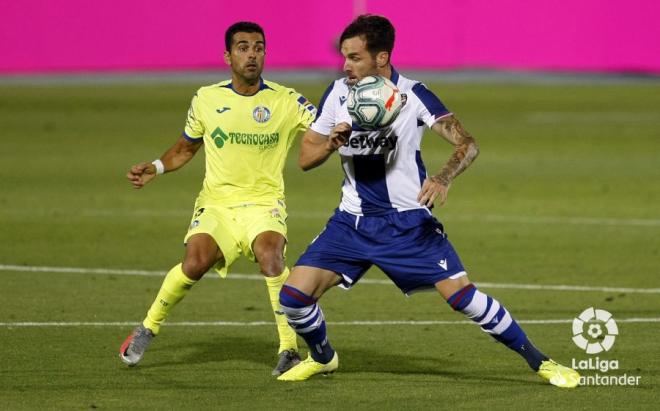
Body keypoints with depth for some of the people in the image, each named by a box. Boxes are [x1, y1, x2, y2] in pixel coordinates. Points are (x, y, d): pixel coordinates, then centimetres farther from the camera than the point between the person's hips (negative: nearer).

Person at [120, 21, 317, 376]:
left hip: (264, 203, -1)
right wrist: (154, 168, 3)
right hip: (217, 203, 1)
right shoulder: (206, 99, 5)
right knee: (195, 263, -25)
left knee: (269, 254, -33)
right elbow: (185, 149, 20)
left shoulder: (286, 101, -2)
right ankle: (147, 328, 1)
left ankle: (288, 349, -23)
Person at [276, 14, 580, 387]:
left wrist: (444, 179, -40)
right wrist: (331, 143, -18)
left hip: (408, 223, -4)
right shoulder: (338, 93, -1)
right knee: (294, 295, -8)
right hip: (353, 223, 4)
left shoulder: (413, 95, -13)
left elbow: (468, 144, -20)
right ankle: (323, 357, 23)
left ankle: (541, 362, 0)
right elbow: (306, 159, 5)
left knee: (461, 293, -14)